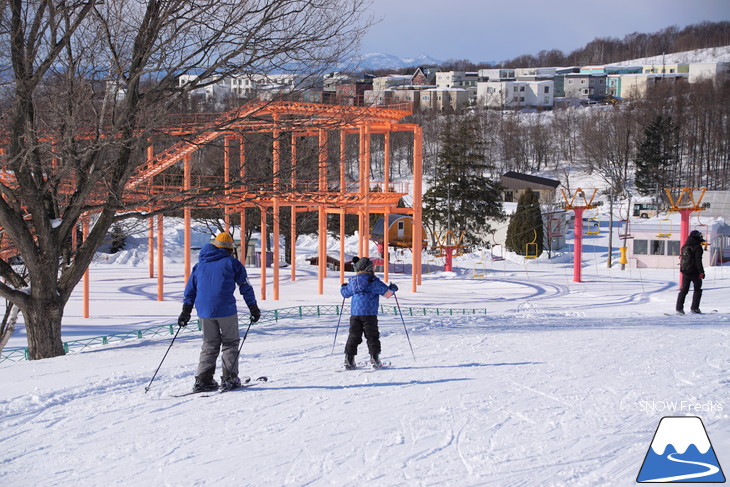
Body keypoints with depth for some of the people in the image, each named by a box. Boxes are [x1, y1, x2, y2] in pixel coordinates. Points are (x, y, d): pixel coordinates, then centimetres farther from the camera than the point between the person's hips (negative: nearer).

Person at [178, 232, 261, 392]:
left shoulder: (200, 265, 15)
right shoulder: (232, 263, 1)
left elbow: (190, 290, 16)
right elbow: (245, 287, 1)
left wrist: (185, 312, 20)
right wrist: (254, 308, 7)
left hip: (205, 312, 4)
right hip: (226, 310, -4)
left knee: (209, 345, 12)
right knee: (230, 343, 8)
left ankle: (203, 380, 4)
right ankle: (229, 378, 1)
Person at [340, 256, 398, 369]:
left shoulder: (352, 282, 7)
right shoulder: (374, 281, -7)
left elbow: (345, 293, 21)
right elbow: (387, 292, -5)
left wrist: (343, 287, 44)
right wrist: (393, 288, 18)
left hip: (354, 314, 4)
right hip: (369, 314, -4)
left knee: (353, 337, 8)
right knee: (372, 337, 6)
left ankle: (349, 360, 4)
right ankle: (375, 359, 3)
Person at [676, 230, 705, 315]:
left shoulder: (684, 246, 11)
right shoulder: (697, 247, -11)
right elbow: (698, 261, -16)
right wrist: (701, 272, -13)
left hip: (685, 272, 6)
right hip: (694, 272, -6)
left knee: (684, 290, 9)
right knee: (697, 290, 10)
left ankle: (679, 308, 1)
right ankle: (694, 308, 6)